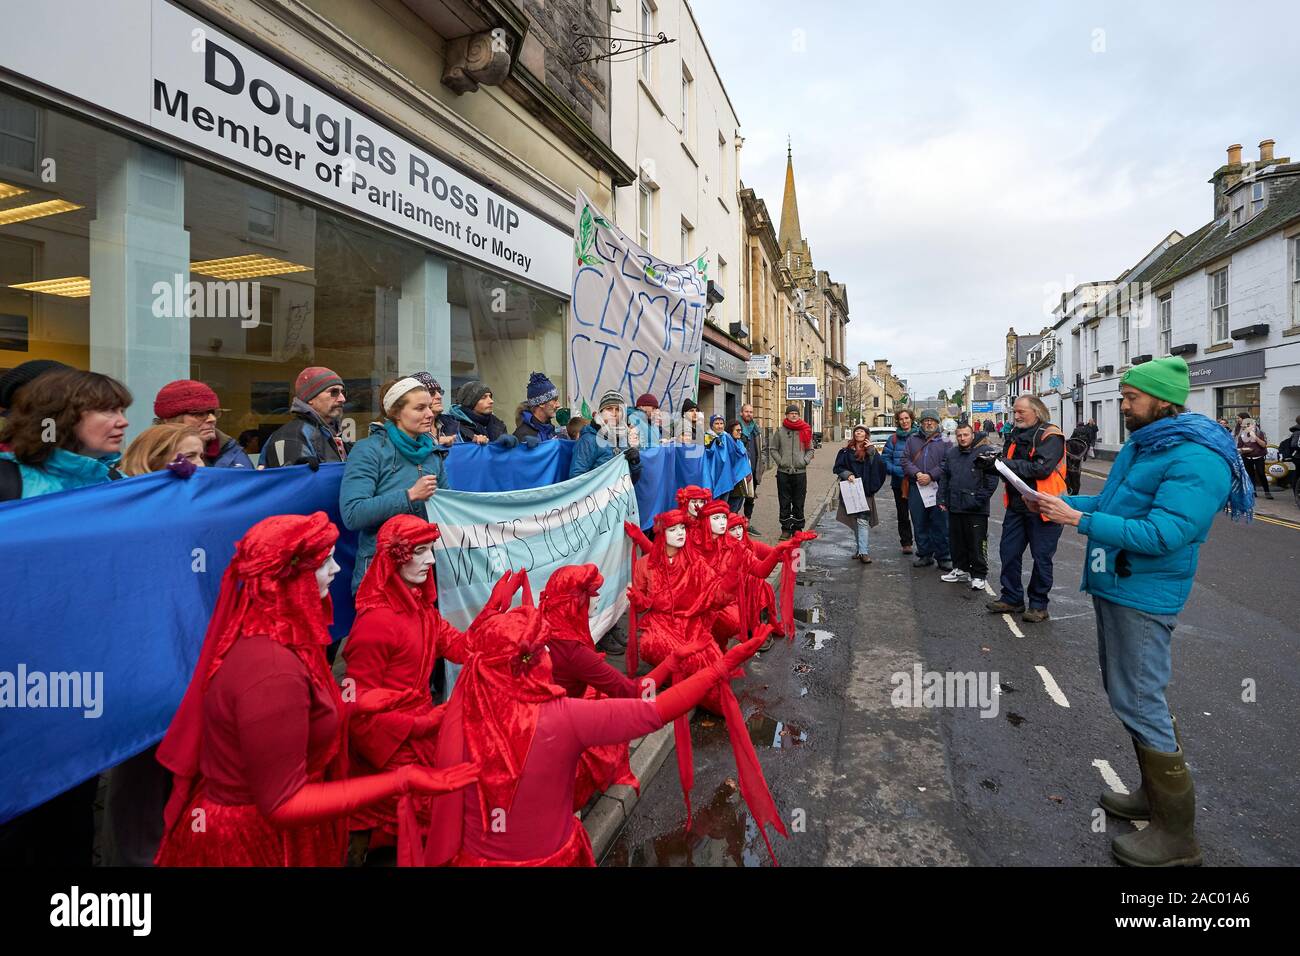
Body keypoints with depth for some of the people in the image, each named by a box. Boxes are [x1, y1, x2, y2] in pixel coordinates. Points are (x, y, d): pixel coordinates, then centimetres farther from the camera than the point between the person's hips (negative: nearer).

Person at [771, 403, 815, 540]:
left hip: (800, 472, 0)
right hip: (783, 472, 0)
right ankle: (786, 529, 12)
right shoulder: (780, 431, 3)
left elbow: (810, 450, 11)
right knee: (784, 503, 4)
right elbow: (774, 449, 7)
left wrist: (805, 461, -4)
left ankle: (798, 529, 16)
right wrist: (780, 461, -6)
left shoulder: (805, 430, 6)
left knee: (799, 503, 6)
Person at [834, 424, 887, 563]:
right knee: (854, 520, 11)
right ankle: (860, 548, 23)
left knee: (863, 520, -11)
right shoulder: (847, 451, 7)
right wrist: (847, 474, -11)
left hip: (865, 491, -3)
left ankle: (864, 552, -13)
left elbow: (879, 466, -8)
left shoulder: (872, 451, 5)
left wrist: (872, 451, -15)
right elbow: (838, 467, 6)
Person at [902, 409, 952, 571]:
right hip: (916, 487, 3)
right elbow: (905, 460, 4)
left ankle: (943, 557, 9)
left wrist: (930, 476, -15)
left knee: (940, 524, 0)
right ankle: (924, 555, 19)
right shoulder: (912, 440, 13)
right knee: (919, 524, 8)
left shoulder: (944, 441, 5)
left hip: (937, 487, -3)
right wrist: (917, 474, -12)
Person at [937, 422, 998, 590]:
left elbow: (991, 480, -9)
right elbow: (943, 477, 18)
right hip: (954, 507, 6)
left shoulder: (985, 452, -6)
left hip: (976, 509, -6)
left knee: (977, 543, -1)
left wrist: (979, 499, -13)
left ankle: (978, 575, 9)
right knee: (957, 541, 14)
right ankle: (961, 570, 28)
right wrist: (942, 499, 10)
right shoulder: (951, 453, 13)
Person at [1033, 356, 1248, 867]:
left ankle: (1177, 834, 11)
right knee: (1133, 693, 20)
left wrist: (1079, 520, -27)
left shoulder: (1196, 460, -20)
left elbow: (1162, 534, -27)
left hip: (1142, 595, -10)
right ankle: (1156, 793, 37)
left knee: (1139, 702, -3)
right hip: (1114, 586, 10)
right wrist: (1063, 501, 5)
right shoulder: (1143, 444, 10)